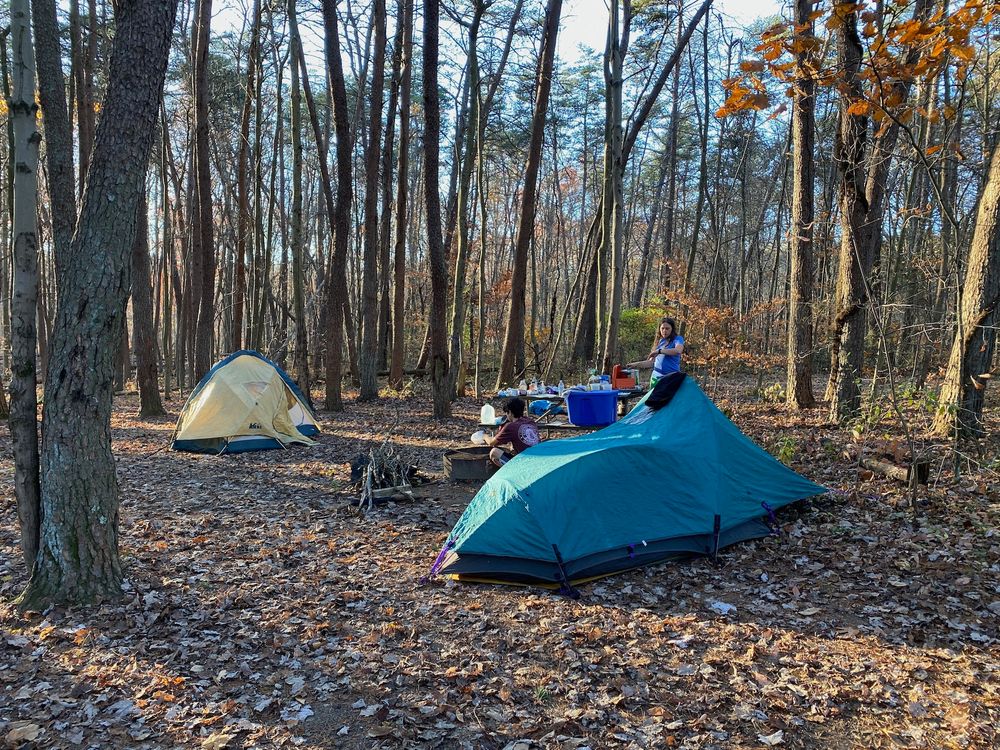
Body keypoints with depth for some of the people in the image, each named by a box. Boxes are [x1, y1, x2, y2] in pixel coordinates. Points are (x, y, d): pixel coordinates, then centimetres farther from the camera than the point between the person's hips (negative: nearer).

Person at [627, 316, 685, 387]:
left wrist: (659, 351, -20)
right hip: (656, 377, 5)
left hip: (671, 377, -5)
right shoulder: (659, 342, 18)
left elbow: (678, 350, -21)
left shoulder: (677, 339, 2)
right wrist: (636, 364, 15)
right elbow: (652, 362, 22)